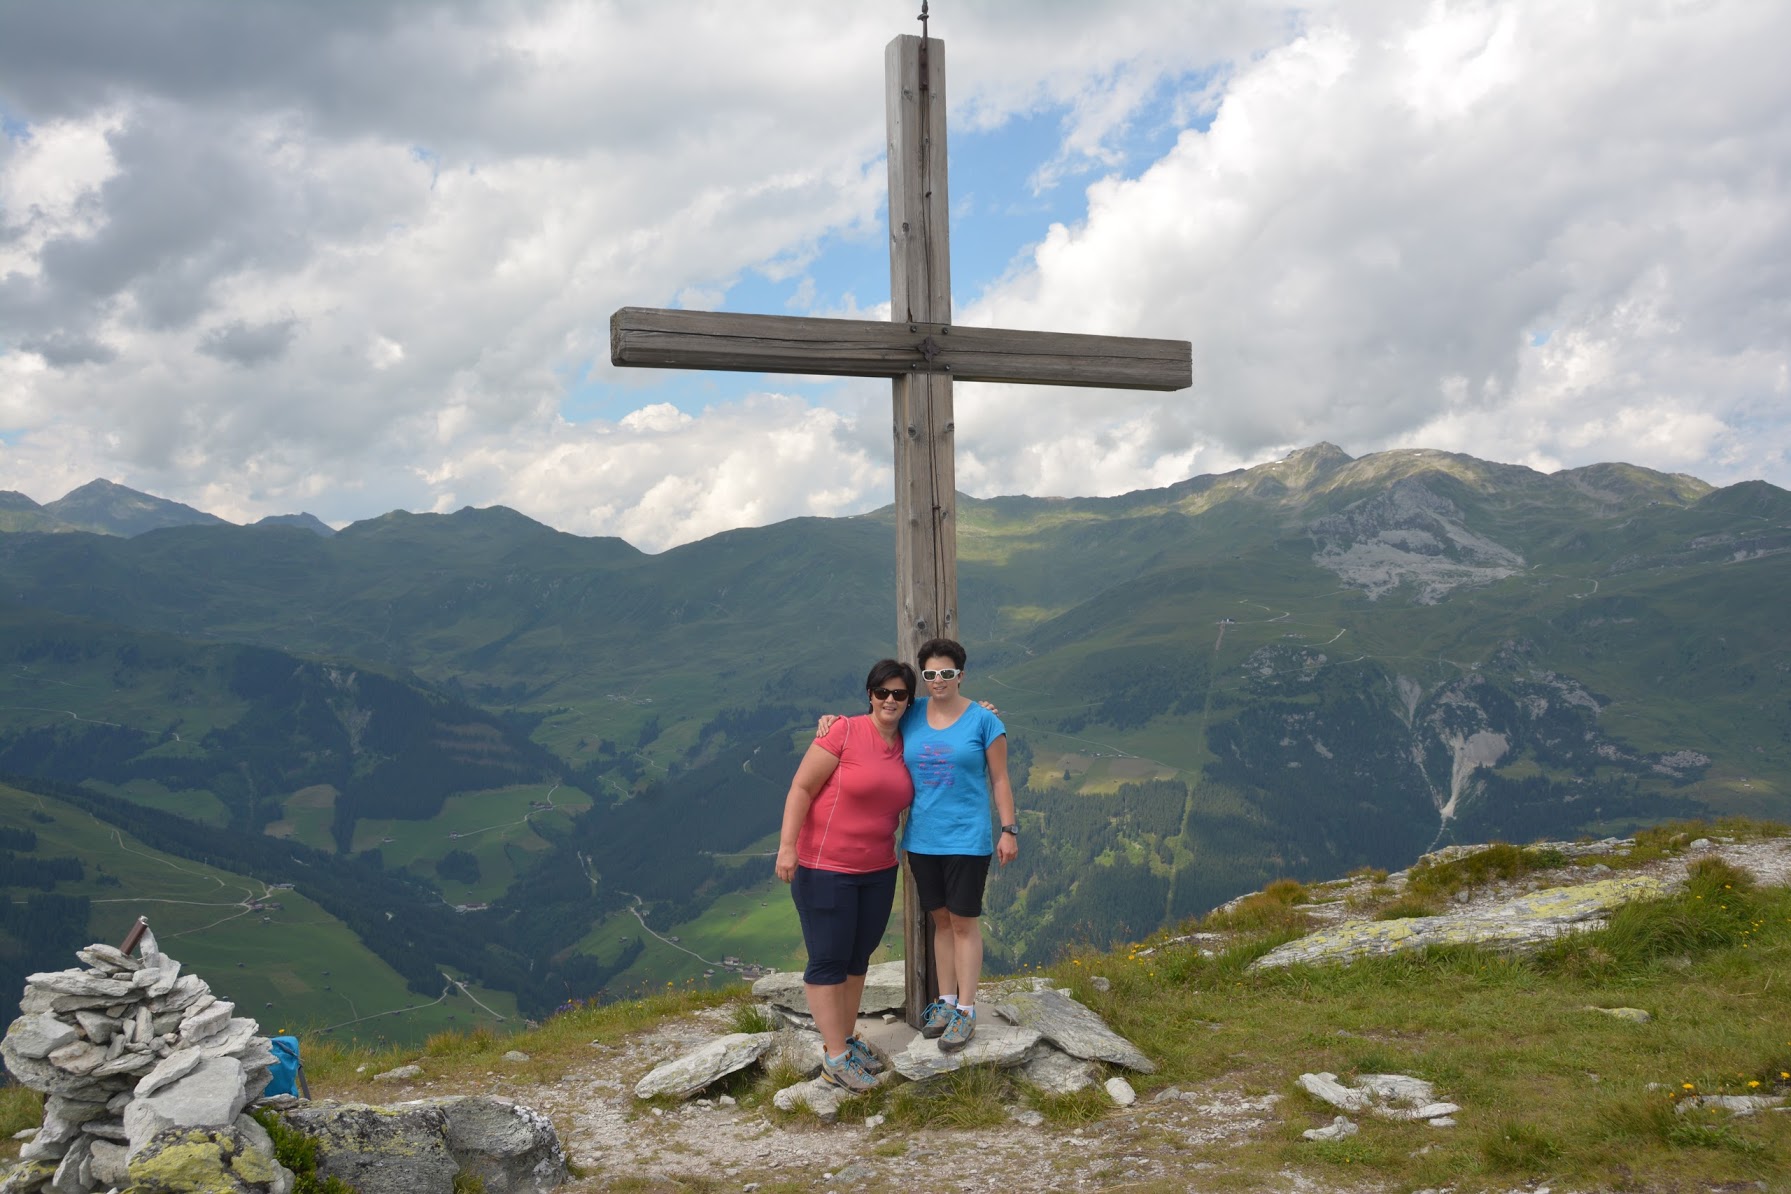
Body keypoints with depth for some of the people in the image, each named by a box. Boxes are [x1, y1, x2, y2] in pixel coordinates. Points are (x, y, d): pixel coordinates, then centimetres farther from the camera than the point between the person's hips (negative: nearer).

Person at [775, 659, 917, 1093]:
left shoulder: (906, 746, 4)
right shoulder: (844, 732, -14)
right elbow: (801, 787, -14)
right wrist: (787, 845, -21)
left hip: (878, 870, 6)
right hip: (825, 868, -6)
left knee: (858, 957, 15)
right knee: (829, 960, 0)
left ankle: (846, 1038, 30)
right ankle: (835, 1058, 8)